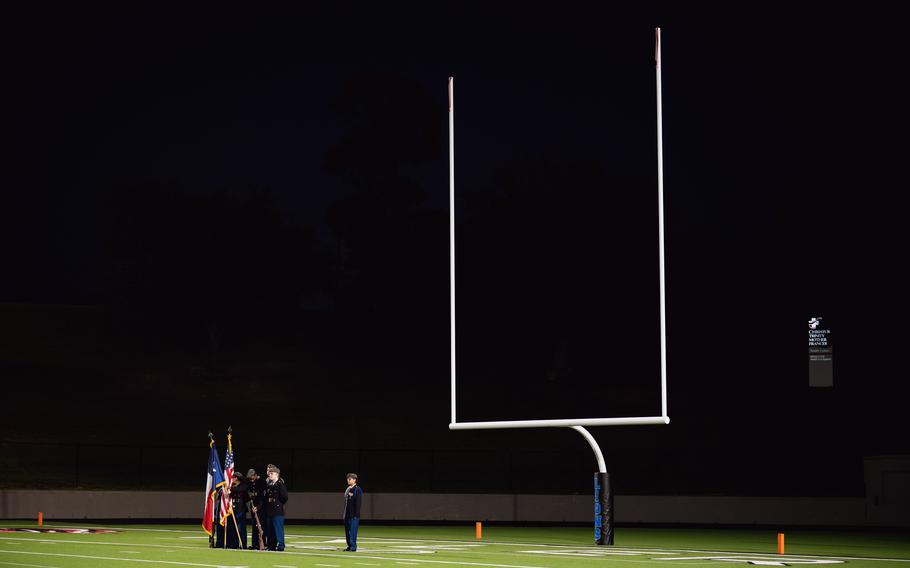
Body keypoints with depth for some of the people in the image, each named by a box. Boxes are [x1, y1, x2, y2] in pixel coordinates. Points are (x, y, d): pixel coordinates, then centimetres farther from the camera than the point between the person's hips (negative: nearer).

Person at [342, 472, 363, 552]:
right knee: (347, 531, 10)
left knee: (352, 531, -8)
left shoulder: (357, 490, -9)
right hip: (347, 514, 9)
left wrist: (356, 514, -19)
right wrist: (345, 513, 18)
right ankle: (349, 546, 17)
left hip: (354, 515, -9)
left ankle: (353, 547, -6)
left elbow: (358, 503, -14)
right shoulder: (348, 489, 16)